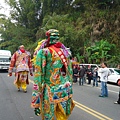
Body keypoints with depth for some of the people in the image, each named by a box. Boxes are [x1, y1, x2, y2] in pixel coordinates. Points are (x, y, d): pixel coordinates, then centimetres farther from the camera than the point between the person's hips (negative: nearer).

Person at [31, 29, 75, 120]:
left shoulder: (43, 52, -7)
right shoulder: (65, 51, 9)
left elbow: (38, 75, -12)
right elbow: (70, 72, 12)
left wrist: (35, 102, -10)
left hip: (51, 91, -5)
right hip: (66, 90, 5)